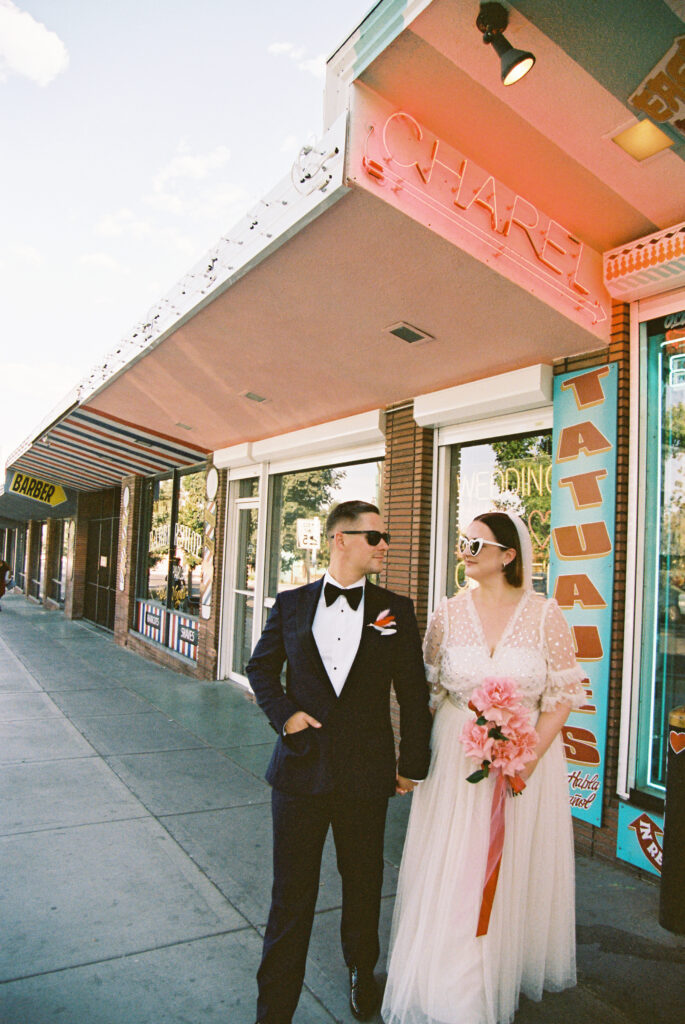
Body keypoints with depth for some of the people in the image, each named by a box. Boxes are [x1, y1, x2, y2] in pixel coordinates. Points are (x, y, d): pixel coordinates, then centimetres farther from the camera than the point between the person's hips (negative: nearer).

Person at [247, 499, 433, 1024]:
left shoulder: (396, 610, -3)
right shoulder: (292, 604, -2)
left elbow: (413, 694, 2)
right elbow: (261, 667, 10)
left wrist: (413, 763, 4)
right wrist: (284, 714, -5)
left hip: (367, 775, 1)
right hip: (301, 768, 0)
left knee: (363, 883, 21)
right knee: (291, 893, 10)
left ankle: (362, 972, 49)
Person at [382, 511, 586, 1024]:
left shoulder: (545, 614, -9)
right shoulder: (449, 613, -3)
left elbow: (564, 693, -5)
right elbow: (428, 688, 4)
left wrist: (531, 754, -15)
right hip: (458, 755, 1)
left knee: (516, 872, 14)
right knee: (452, 871, 6)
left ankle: (511, 970, 41)